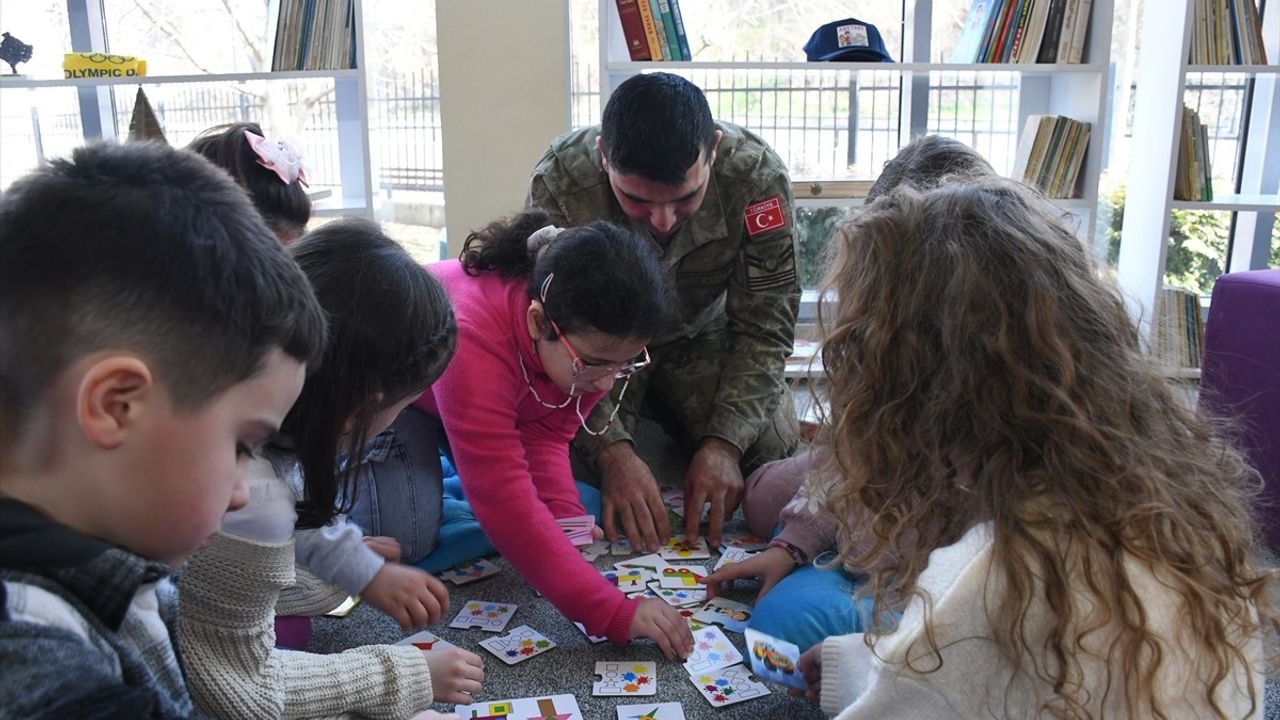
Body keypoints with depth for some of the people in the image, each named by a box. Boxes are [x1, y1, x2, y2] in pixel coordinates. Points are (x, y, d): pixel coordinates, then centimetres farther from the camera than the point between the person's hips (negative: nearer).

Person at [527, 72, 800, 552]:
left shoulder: (756, 174, -27)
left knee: (772, 446, -16)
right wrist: (611, 451, -38)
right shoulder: (558, 182, -30)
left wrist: (724, 443, -31)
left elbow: (764, 330, -20)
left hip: (701, 339, 2)